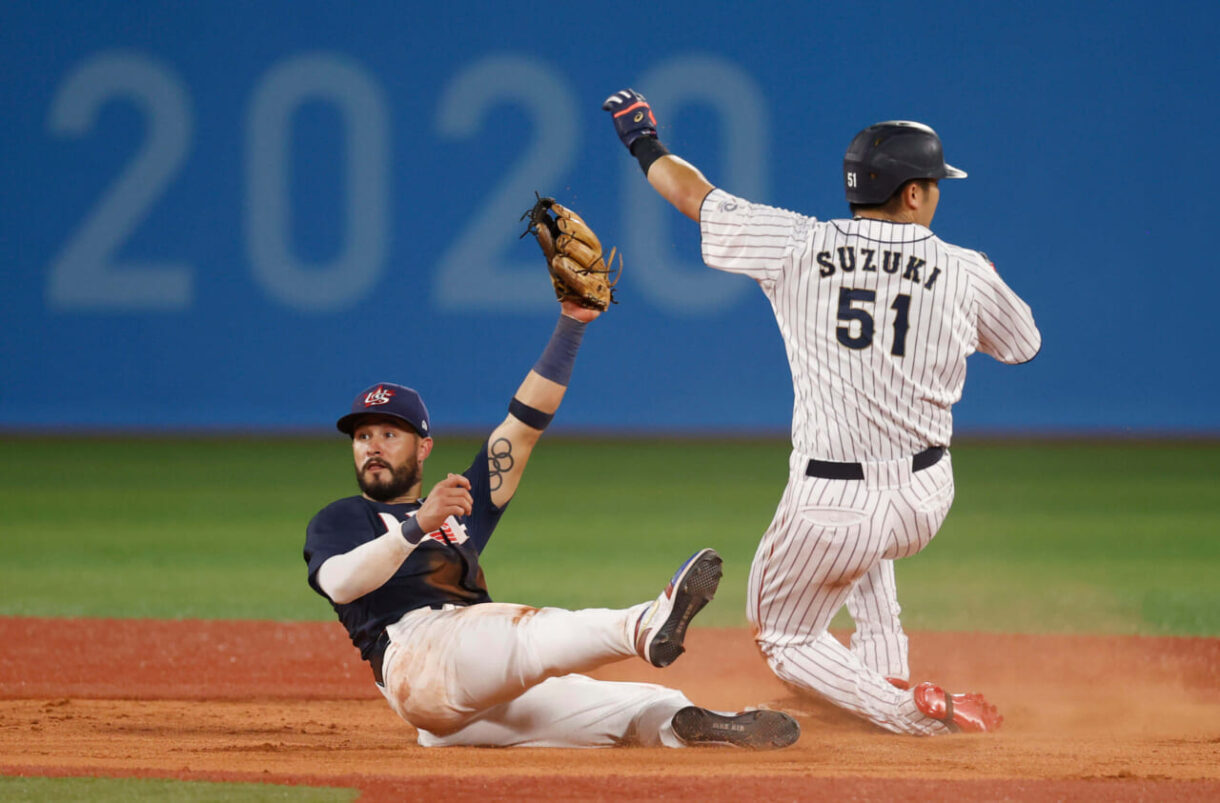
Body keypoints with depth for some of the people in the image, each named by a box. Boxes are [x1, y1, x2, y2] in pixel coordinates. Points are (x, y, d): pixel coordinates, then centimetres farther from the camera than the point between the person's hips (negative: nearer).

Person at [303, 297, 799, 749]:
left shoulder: (462, 506, 37)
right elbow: (340, 583, -4)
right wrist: (417, 527, -18)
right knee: (528, 633, -36)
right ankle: (642, 629, -61)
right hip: (416, 644, -8)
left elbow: (525, 422, 29)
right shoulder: (340, 520, 21)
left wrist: (571, 326, 20)